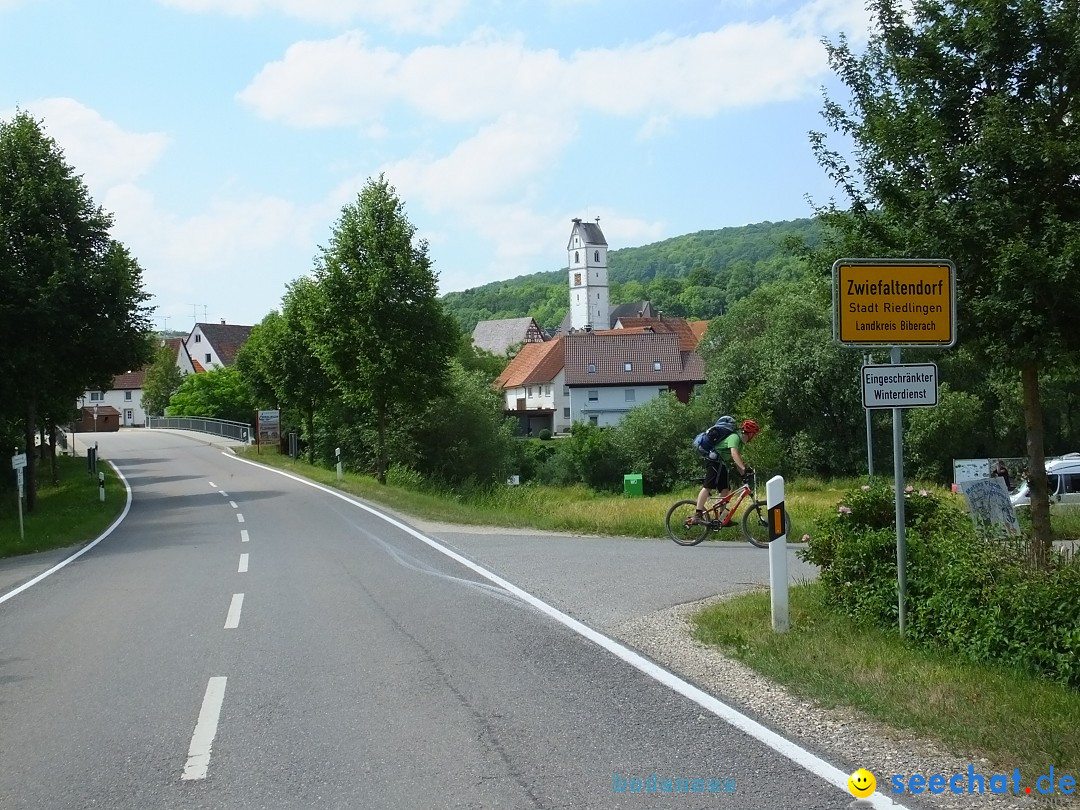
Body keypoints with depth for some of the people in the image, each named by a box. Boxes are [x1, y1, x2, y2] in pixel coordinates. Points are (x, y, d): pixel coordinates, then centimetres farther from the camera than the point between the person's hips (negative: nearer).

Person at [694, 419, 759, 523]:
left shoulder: (741, 441, 19)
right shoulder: (735, 437, -13)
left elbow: (738, 459, 18)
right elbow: (734, 454, -29)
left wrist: (743, 474, 8)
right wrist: (744, 468, -38)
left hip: (721, 464, 11)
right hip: (714, 460, -11)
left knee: (724, 489, 5)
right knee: (708, 487, -19)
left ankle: (723, 517, 7)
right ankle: (698, 514, -25)